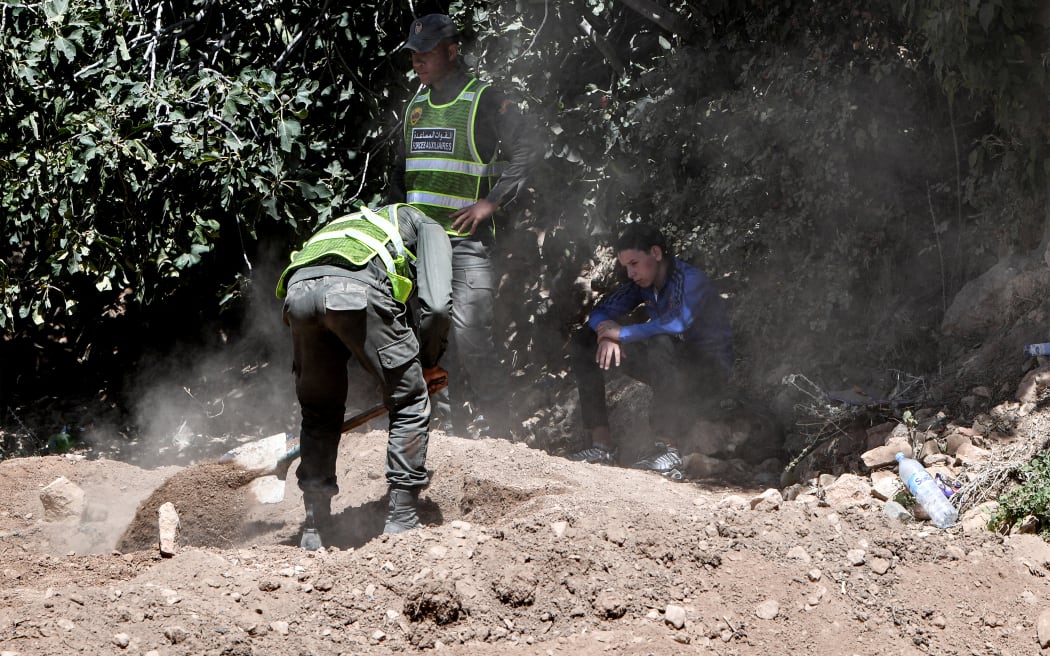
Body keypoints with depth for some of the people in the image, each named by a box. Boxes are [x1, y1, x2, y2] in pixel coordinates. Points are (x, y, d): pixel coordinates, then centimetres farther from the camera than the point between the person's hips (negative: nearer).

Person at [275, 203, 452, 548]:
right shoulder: (427, 227, 31)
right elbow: (436, 305, 11)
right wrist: (429, 362, 28)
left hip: (298, 289, 5)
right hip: (360, 289, -5)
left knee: (319, 412, 24)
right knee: (410, 403, 13)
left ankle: (314, 528, 24)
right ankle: (401, 522, 11)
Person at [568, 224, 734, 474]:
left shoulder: (689, 279, -21)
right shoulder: (642, 282, 2)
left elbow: (676, 323, -39)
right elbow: (601, 312, 6)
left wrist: (622, 333, -28)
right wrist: (607, 334, -18)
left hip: (708, 372, -8)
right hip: (671, 368, 8)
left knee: (661, 343, -41)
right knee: (584, 339, 3)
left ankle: (668, 446, -33)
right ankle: (600, 440, -6)